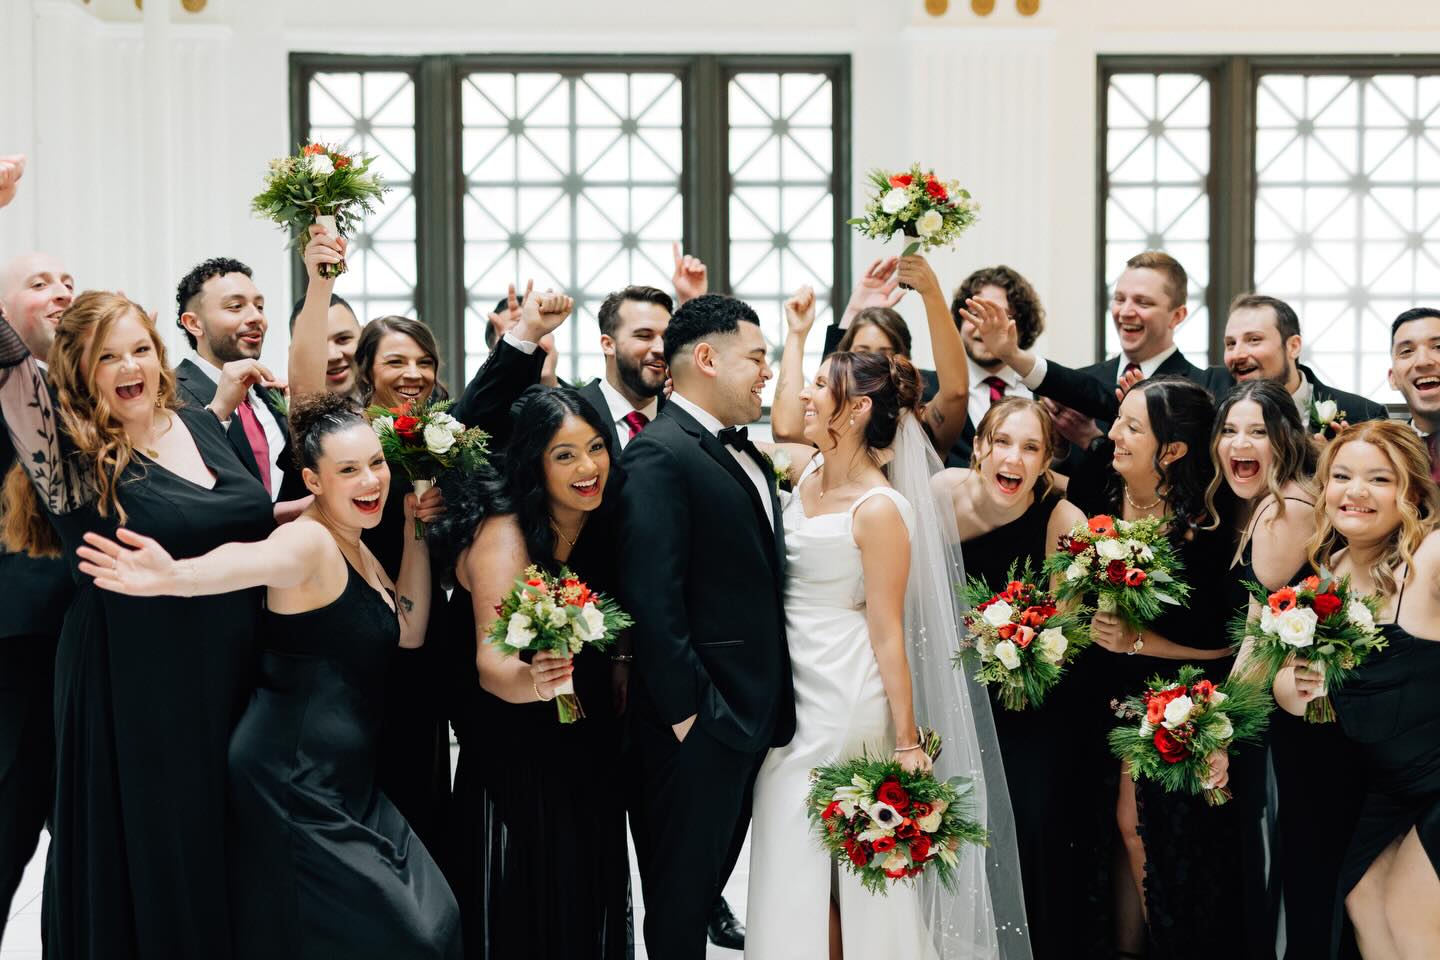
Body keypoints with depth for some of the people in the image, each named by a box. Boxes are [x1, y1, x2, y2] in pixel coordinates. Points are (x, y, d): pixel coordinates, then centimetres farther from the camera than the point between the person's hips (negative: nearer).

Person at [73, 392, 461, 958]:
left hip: (345, 780, 9)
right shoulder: (311, 541, -17)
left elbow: (408, 632, 14)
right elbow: (252, 561, -39)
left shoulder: (355, 550, 12)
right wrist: (176, 577, -61)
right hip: (297, 780, -9)